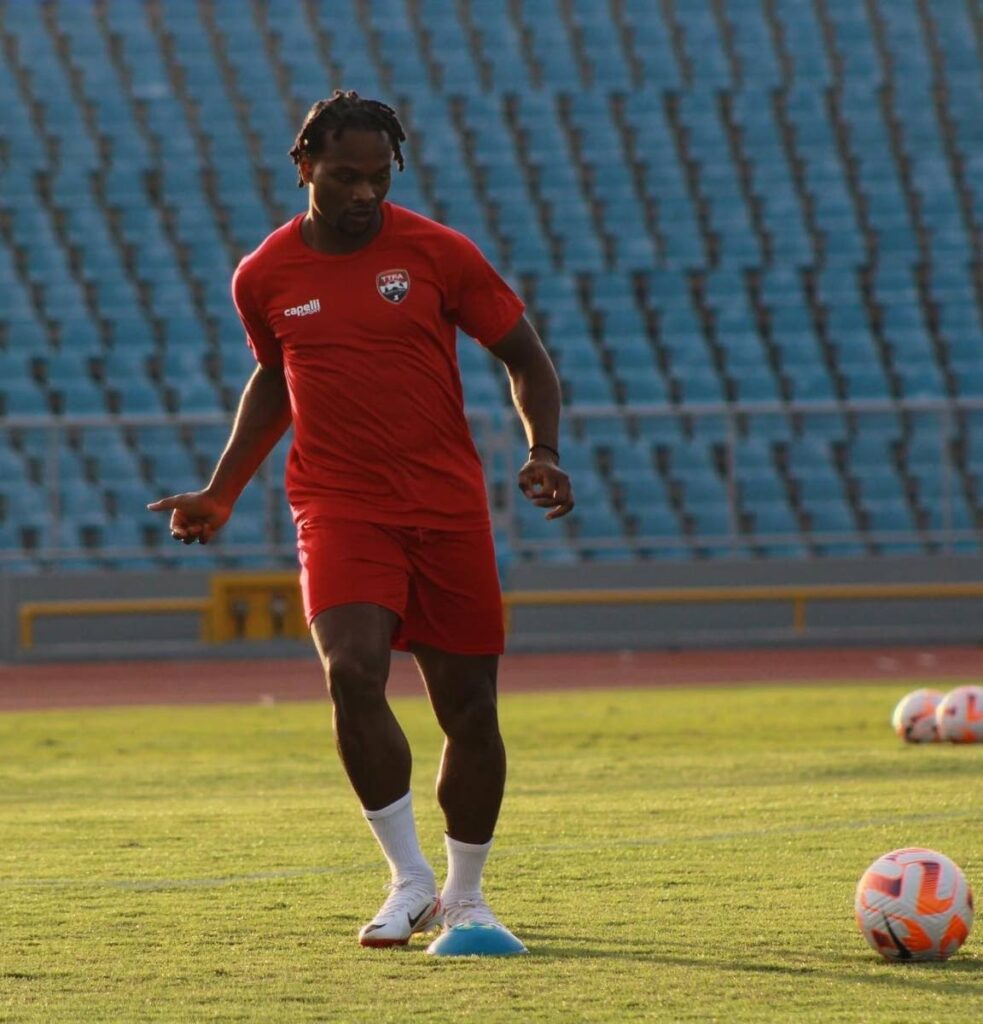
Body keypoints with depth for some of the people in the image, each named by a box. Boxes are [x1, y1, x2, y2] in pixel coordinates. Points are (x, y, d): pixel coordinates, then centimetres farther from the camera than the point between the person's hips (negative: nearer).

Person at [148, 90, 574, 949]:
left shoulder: (436, 252, -3)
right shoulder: (264, 279, 3)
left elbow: (524, 355, 5)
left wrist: (544, 451, -12)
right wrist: (220, 495, 19)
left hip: (448, 508, 0)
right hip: (340, 512, 0)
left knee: (469, 708, 4)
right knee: (352, 672, -23)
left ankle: (464, 895, 24)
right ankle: (410, 881, -10)